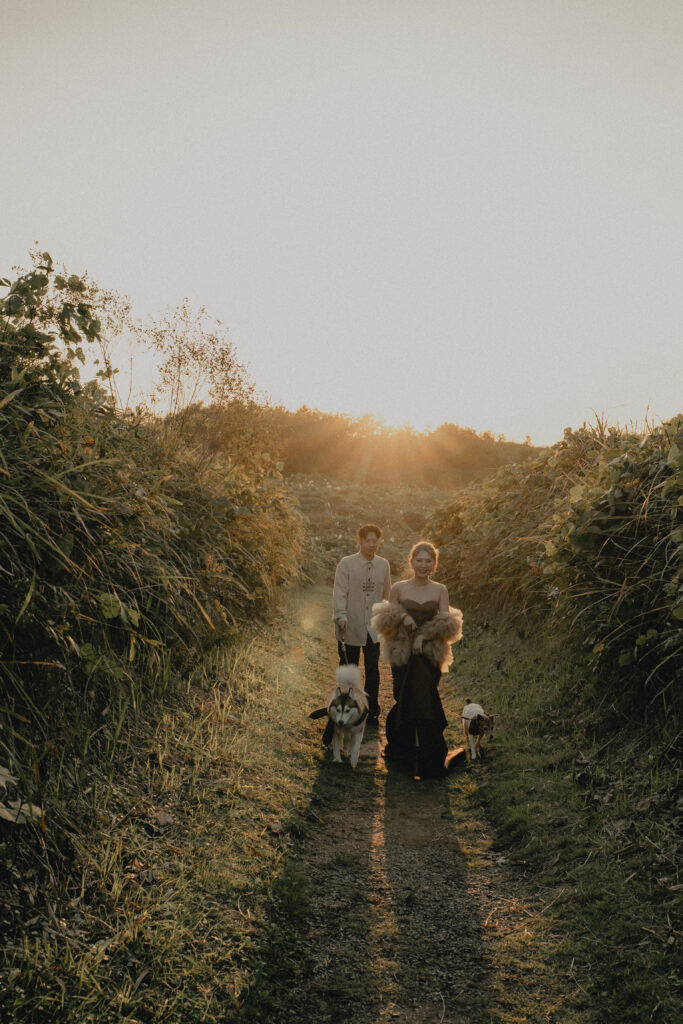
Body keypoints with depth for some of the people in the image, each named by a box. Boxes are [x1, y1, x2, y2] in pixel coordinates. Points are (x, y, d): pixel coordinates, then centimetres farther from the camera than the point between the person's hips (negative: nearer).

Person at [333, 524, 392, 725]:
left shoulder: (383, 565, 5)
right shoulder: (347, 563, -6)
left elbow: (387, 594, 13)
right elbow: (340, 592, -11)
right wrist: (341, 617, -21)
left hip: (373, 627, 3)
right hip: (350, 626, -3)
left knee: (372, 669, 7)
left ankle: (372, 712, 20)